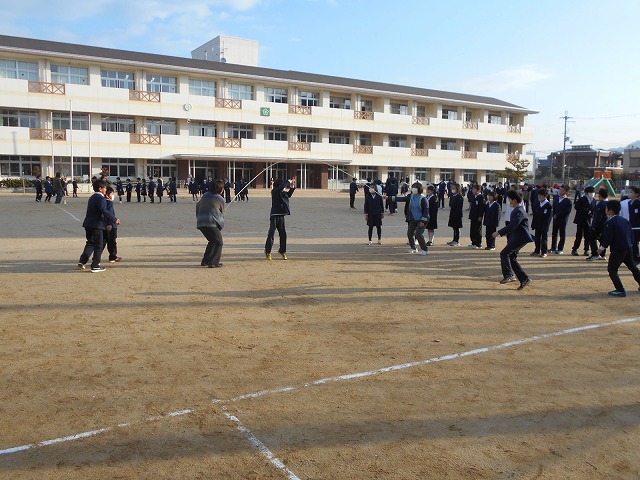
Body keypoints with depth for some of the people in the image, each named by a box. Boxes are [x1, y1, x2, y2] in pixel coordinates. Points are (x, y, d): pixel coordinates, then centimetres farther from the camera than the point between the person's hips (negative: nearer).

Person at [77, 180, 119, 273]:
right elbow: (104, 211, -25)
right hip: (96, 225, -9)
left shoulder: (92, 198, 16)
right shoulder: (101, 199, -14)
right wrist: (115, 220, -23)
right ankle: (95, 266, 4)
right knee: (98, 245, 1)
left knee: (90, 243, 20)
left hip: (88, 224, 9)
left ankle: (82, 261, 14)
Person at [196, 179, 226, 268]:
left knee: (212, 241, 23)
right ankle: (213, 263, -6)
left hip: (200, 223, 7)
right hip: (212, 223, -7)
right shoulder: (220, 199, -2)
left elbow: (197, 206, 26)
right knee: (218, 242, 4)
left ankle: (205, 261, 23)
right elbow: (222, 213, 7)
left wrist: (199, 218, 36)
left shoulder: (204, 195, 15)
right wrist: (221, 224, 20)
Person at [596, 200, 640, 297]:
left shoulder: (610, 222, -15)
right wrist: (630, 244, 21)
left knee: (612, 269, -1)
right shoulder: (625, 220, 10)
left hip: (617, 250, -8)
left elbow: (608, 238, -18)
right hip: (628, 248, 9)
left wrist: (602, 248, -7)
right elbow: (631, 234, 13)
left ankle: (620, 290, -6)